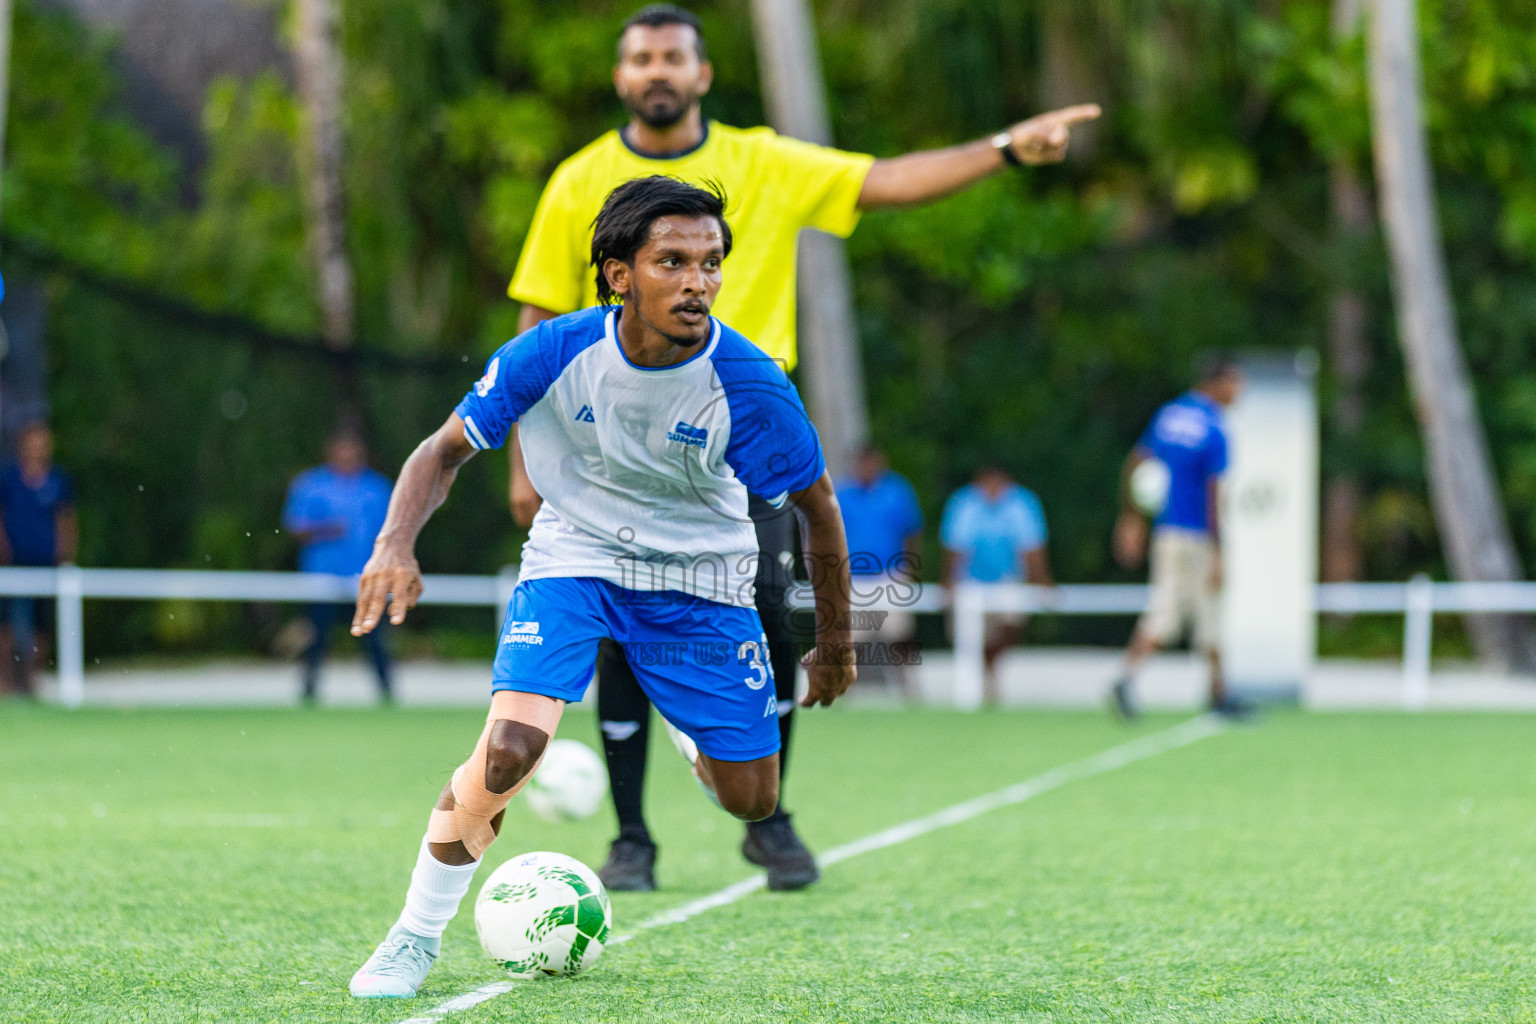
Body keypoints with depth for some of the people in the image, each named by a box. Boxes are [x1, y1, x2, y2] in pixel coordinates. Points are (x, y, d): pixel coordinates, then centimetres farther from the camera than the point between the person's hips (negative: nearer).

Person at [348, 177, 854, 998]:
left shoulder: (749, 385, -23)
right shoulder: (554, 354, -22)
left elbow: (816, 506, -7)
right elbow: (445, 449, -8)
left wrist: (834, 645, 2)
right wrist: (396, 545, -26)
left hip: (699, 577, 1)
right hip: (573, 554, -1)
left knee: (750, 801, 3)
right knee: (508, 749, -24)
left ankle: (686, 732, 42)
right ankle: (416, 937, -4)